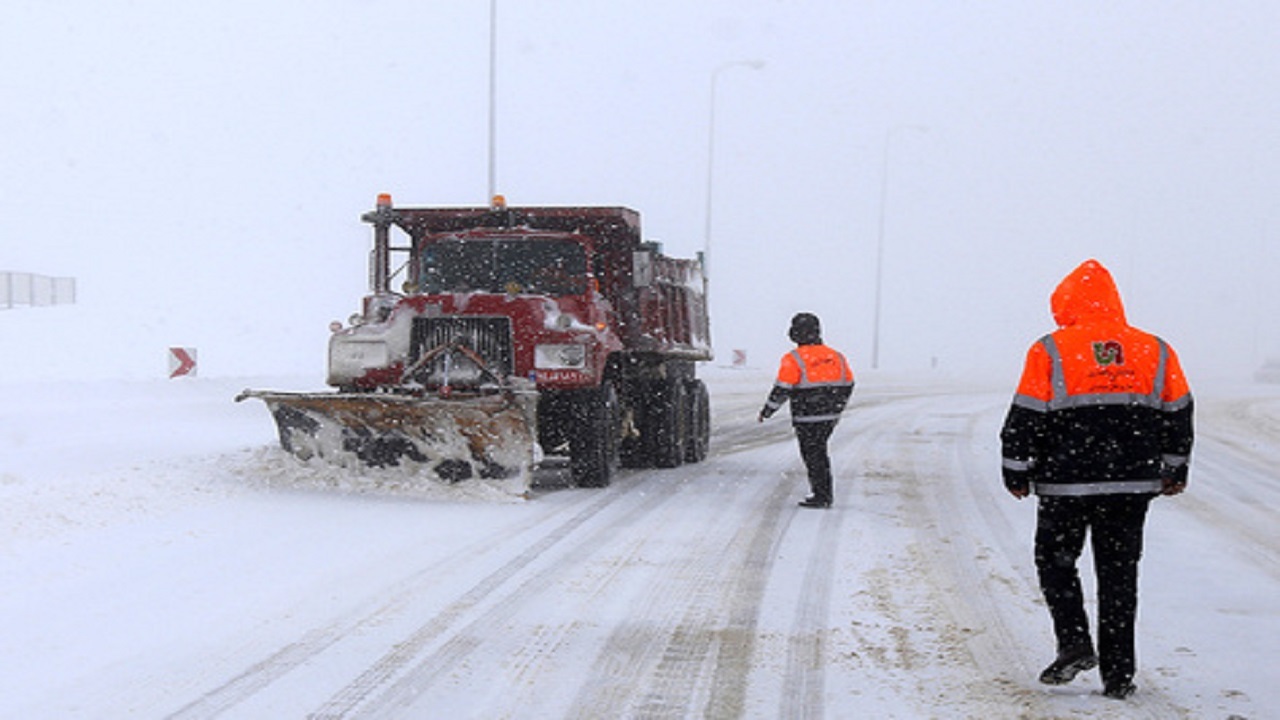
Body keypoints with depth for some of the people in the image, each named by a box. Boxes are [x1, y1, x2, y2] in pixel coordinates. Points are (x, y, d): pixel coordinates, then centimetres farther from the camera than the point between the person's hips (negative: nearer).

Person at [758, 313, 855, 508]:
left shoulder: (793, 360, -13)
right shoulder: (835, 357, 7)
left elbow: (782, 389, -14)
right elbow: (847, 385, 13)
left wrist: (767, 410, -2)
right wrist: (837, 409, 25)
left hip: (807, 418, -6)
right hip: (829, 416, 6)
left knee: (812, 455, 2)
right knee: (820, 452, 19)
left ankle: (821, 497, 4)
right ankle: (824, 494, 25)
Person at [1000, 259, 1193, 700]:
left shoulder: (1050, 351, -5)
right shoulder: (1156, 352, 6)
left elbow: (1024, 420, -5)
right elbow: (1178, 417, 12)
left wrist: (1016, 474, 4)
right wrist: (1174, 473, 22)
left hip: (1066, 484, -3)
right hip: (1133, 485, 3)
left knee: (1056, 562, 15)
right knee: (1119, 573, 9)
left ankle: (1074, 644, 0)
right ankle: (1118, 674, 11)